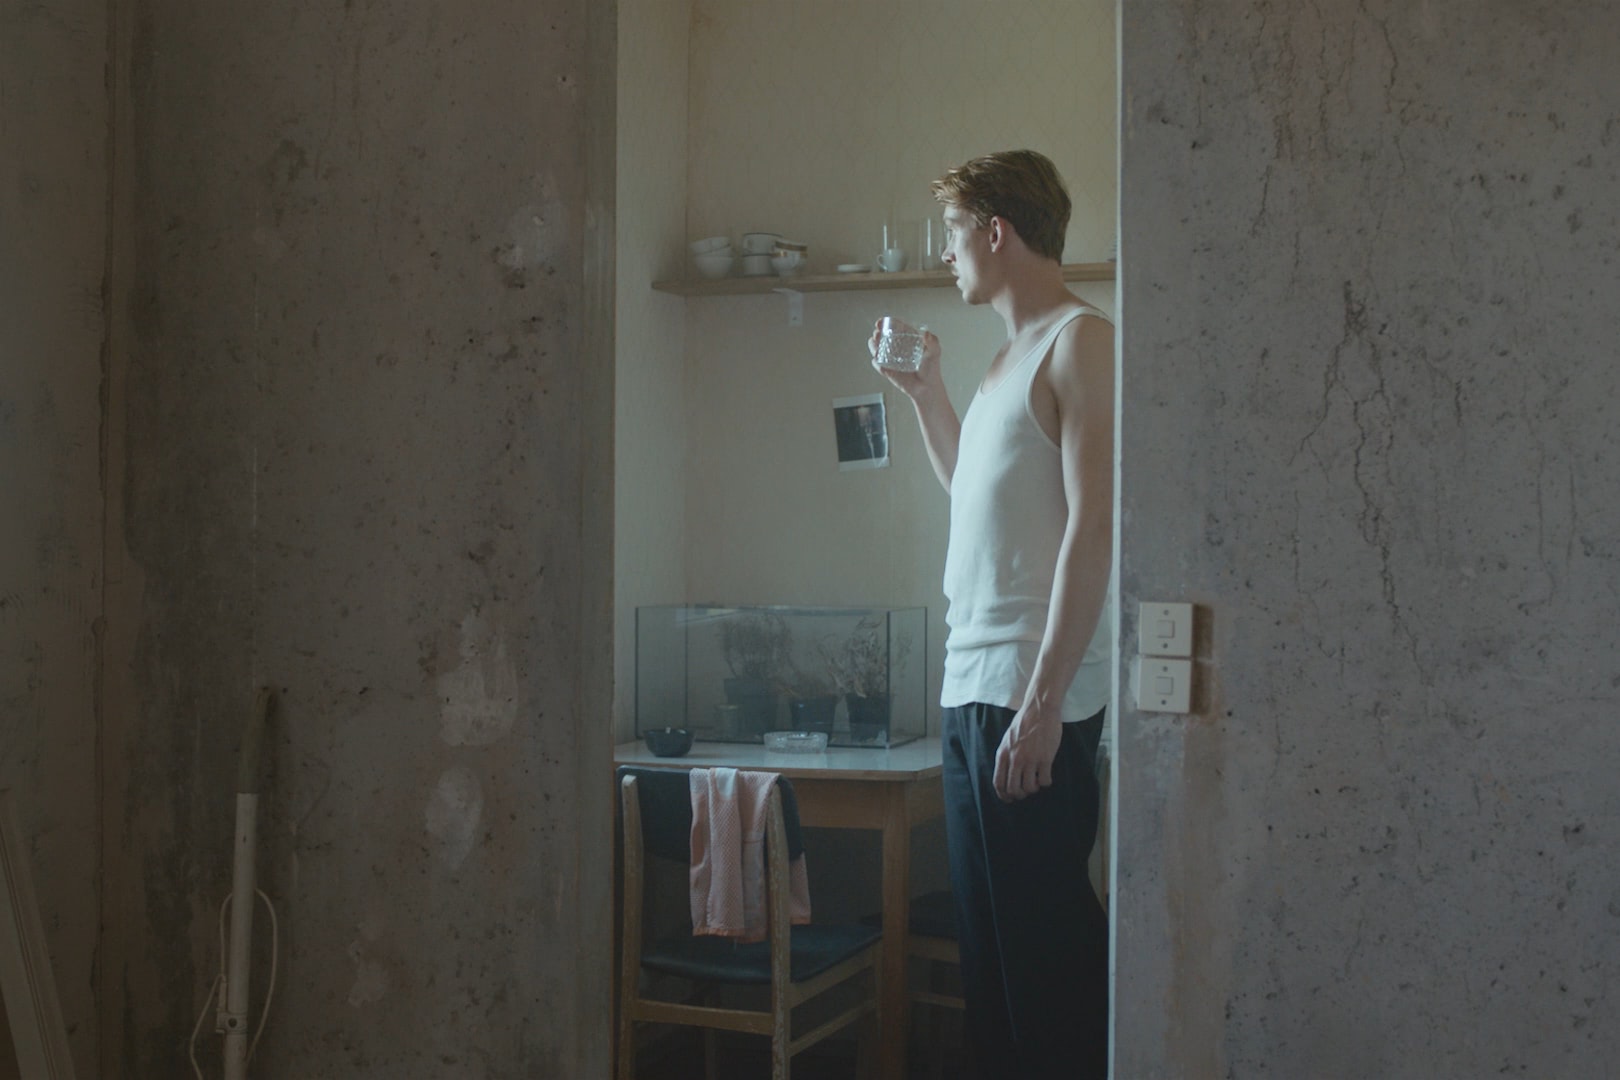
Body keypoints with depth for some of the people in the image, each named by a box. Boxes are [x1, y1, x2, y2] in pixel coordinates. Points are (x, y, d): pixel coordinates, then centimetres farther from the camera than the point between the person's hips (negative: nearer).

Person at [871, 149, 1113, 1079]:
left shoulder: (1080, 340, -7)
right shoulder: (1012, 357, 20)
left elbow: (1093, 525, -16)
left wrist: (1043, 700, -21)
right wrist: (925, 391, 24)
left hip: (1031, 691, -9)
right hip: (972, 687, 9)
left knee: (1046, 937, -4)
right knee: (991, 932, 13)